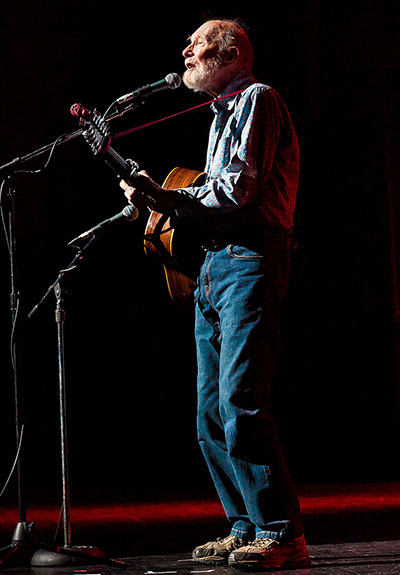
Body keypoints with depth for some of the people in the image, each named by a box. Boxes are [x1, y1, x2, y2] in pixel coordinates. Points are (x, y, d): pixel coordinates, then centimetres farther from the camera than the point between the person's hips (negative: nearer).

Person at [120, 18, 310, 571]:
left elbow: (238, 190, -15)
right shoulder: (223, 114, 25)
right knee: (212, 414, 8)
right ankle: (246, 529, 14)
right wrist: (160, 198, 13)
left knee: (239, 403, -17)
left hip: (250, 260, -10)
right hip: (216, 264, 10)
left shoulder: (257, 100, -4)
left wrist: (165, 198, -6)